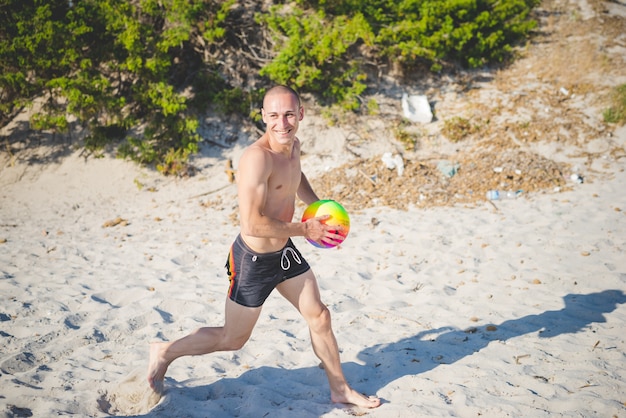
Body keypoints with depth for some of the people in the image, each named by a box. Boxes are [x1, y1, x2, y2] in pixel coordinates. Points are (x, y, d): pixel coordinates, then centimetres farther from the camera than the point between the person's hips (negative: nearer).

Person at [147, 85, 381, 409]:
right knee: (232, 339, 9)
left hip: (285, 252, 8)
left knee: (319, 317, 14)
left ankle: (340, 390, 32)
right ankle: (165, 352, 31)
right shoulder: (258, 157, -29)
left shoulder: (293, 146, 0)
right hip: (254, 260, -8)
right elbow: (253, 224, -35)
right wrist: (304, 229, -24)